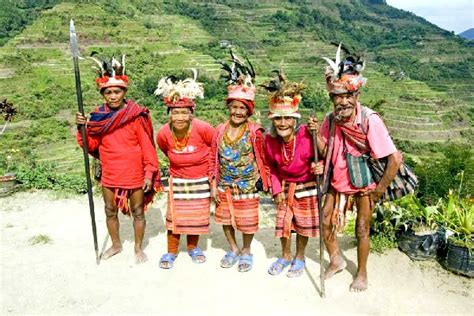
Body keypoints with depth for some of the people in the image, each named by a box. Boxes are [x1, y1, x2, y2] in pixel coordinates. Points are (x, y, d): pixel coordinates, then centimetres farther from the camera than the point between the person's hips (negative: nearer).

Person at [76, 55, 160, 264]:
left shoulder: (136, 115, -13)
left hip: (134, 174, -4)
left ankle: (138, 248, 31)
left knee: (137, 212, 11)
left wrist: (149, 173, -10)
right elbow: (92, 146, 4)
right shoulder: (98, 116, -1)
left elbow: (147, 146, -9)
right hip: (110, 175, 4)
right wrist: (82, 128, -13)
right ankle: (116, 245, 41)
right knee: (110, 212, 18)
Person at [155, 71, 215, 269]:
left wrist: (211, 171, 0)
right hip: (177, 181, 1)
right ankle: (171, 251, 26)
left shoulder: (203, 129, -26)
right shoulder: (163, 134, -18)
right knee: (174, 216, 6)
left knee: (197, 215, 13)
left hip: (201, 181, -1)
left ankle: (193, 247, 36)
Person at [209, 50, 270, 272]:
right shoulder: (220, 130, -5)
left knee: (247, 221, 10)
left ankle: (246, 252, 35)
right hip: (224, 186, 3)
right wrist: (213, 185, -1)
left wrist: (264, 181, -2)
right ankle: (233, 249, 39)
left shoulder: (255, 132, -14)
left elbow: (262, 159, -6)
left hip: (247, 187, -3)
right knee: (225, 218, 16)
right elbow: (213, 159, 1)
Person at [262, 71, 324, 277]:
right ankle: (285, 256, 37)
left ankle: (300, 258, 35)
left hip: (307, 188, -3)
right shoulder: (270, 140, -16)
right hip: (284, 188, 3)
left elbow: (321, 158, -10)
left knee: (303, 224, 11)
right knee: (283, 223, 14)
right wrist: (277, 189, -1)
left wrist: (320, 167, -32)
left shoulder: (308, 136, -29)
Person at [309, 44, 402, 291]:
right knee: (326, 221, 10)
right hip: (337, 181, 5)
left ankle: (362, 272, 32)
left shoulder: (370, 120, -28)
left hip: (364, 184, -4)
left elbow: (395, 159, -27)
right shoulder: (331, 120, -11)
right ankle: (336, 260, 36)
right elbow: (324, 153, -4)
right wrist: (316, 133, -20)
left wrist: (380, 189, -17)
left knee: (362, 228, 8)